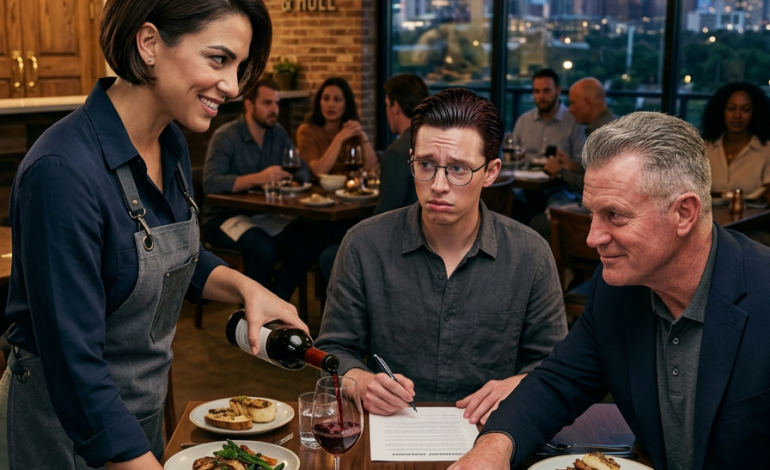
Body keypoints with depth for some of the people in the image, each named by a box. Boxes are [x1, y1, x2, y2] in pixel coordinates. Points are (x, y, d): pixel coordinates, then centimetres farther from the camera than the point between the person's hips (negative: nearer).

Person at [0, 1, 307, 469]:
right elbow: (75, 368, -29)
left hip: (145, 410, 8)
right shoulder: (64, 171, -29)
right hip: (67, 427, -7)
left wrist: (244, 286, -5)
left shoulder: (171, 144, -4)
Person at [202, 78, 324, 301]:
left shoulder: (278, 134, 8)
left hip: (264, 215, 6)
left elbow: (303, 171, 6)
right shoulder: (225, 137, -12)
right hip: (226, 217, -6)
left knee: (312, 237, -18)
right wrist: (258, 178, -36)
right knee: (264, 247, -35)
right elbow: (211, 184, -26)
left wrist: (287, 179, -19)